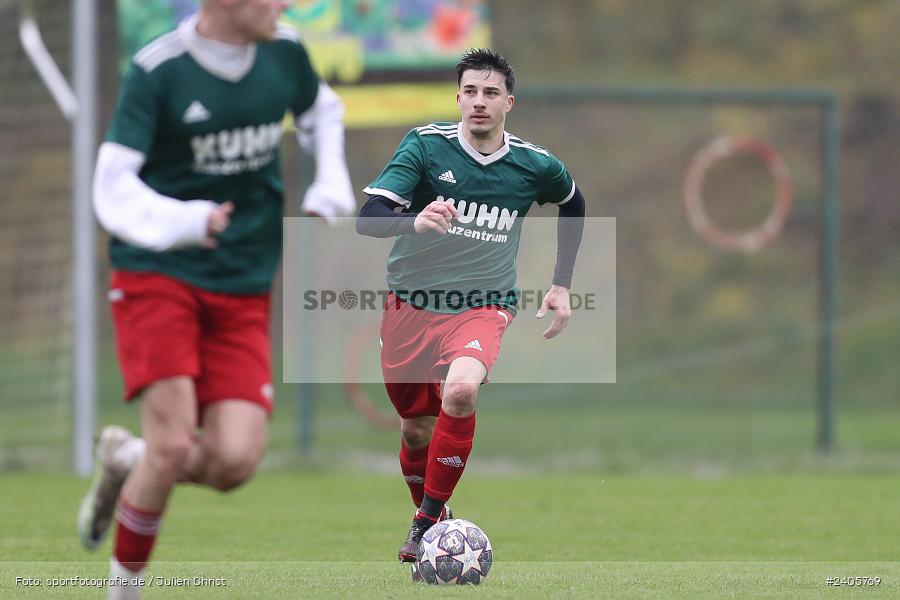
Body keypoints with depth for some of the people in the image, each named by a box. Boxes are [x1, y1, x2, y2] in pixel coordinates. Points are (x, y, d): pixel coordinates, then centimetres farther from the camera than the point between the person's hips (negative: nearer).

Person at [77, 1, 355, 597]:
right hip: (157, 277, -4)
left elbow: (323, 112, 24)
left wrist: (331, 187, 7)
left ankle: (126, 460, 21)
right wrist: (182, 222, -37)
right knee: (174, 445, -16)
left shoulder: (285, 52, 1)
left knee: (234, 461, -10)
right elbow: (113, 190, -18)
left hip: (243, 295, 4)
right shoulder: (157, 72, -14)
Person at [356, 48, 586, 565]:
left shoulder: (536, 166, -2)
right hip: (411, 306, 1)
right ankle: (425, 511, 40)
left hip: (483, 306, -1)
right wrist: (415, 221, -39)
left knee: (461, 391, -30)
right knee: (416, 429, 9)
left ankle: (429, 520, -17)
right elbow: (369, 217, -17)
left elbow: (574, 204, 22)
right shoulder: (426, 145, -8)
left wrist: (562, 284, 18)